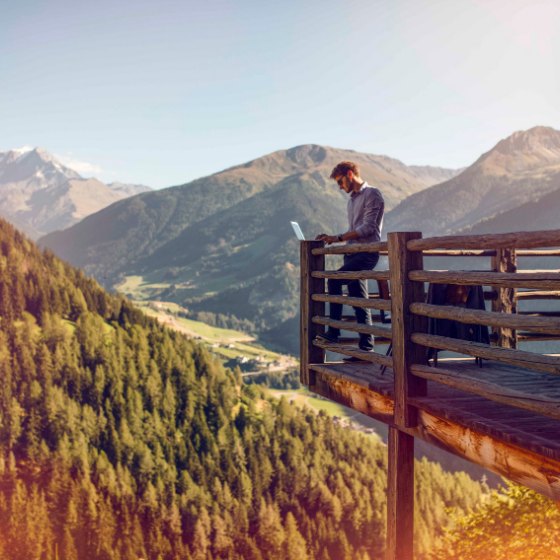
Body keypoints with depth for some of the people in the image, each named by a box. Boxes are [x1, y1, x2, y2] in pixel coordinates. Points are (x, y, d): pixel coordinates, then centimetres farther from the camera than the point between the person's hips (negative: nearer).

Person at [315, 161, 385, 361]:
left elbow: (367, 228, -15)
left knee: (334, 281, -24)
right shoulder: (352, 200, 23)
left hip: (367, 253, -9)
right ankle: (366, 349, 8)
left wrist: (338, 238, -16)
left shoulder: (372, 194, -5)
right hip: (353, 253, 9)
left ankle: (333, 333, -21)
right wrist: (331, 238, 10)